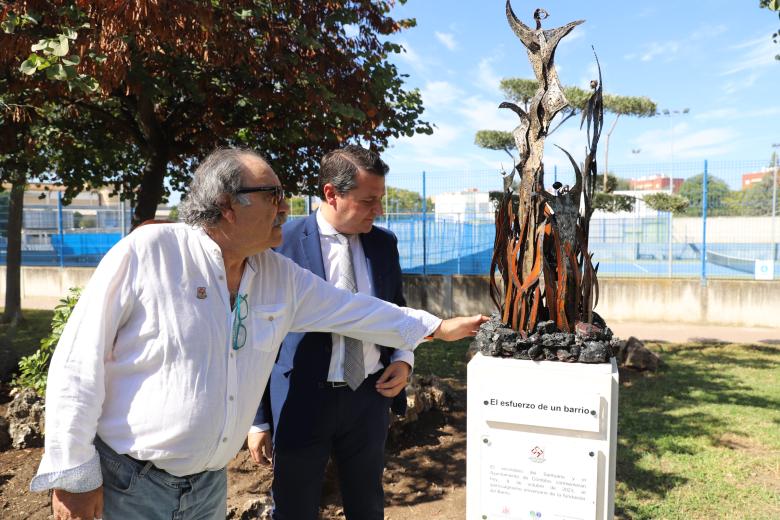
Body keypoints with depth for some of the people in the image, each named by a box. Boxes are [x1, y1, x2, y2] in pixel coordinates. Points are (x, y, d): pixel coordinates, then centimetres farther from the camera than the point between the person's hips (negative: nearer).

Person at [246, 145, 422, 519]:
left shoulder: (384, 243, 1)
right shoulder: (283, 245, -14)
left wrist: (403, 358, -4)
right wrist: (259, 419, -5)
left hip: (371, 396, 4)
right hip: (302, 403, -4)